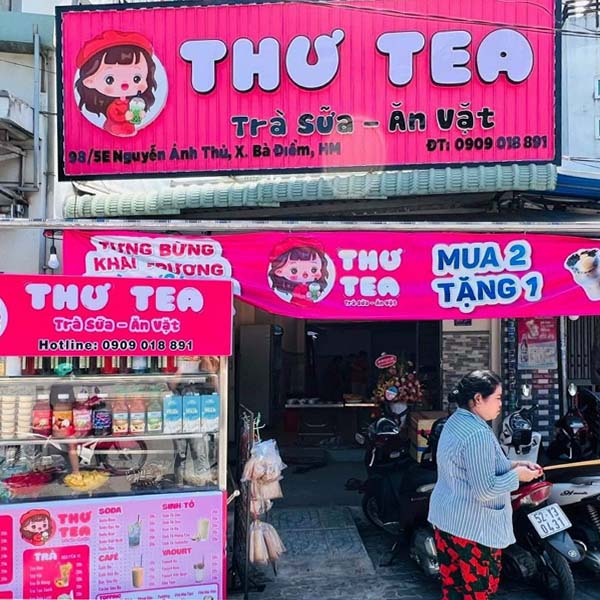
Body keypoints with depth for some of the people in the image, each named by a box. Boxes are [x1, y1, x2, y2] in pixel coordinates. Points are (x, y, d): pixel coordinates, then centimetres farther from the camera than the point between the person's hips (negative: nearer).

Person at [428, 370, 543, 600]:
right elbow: (485, 489, -25)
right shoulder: (478, 434, -24)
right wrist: (517, 475, -11)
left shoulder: (455, 422, 8)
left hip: (446, 519, 9)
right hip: (472, 527, -9)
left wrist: (513, 465, 7)